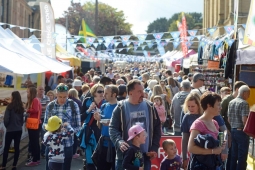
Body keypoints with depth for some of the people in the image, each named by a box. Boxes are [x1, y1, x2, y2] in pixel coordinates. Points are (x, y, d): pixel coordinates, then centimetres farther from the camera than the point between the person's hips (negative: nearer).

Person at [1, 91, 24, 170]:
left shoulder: (10, 106, -14)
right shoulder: (21, 107, 4)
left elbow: (6, 119, -14)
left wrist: (7, 126, 3)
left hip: (10, 130, -5)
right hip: (19, 130, 5)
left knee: (6, 148, 4)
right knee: (16, 147, 7)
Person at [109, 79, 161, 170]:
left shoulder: (150, 107, 4)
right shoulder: (121, 108, -4)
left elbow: (156, 128, 9)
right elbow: (113, 128, -5)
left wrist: (154, 148, 2)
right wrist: (119, 141, -24)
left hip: (145, 154, 2)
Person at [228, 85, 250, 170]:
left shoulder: (231, 102, 10)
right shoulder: (244, 103, -14)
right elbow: (244, 120, -20)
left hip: (233, 130, 8)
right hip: (241, 131, -8)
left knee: (233, 155, 13)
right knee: (242, 156, 0)